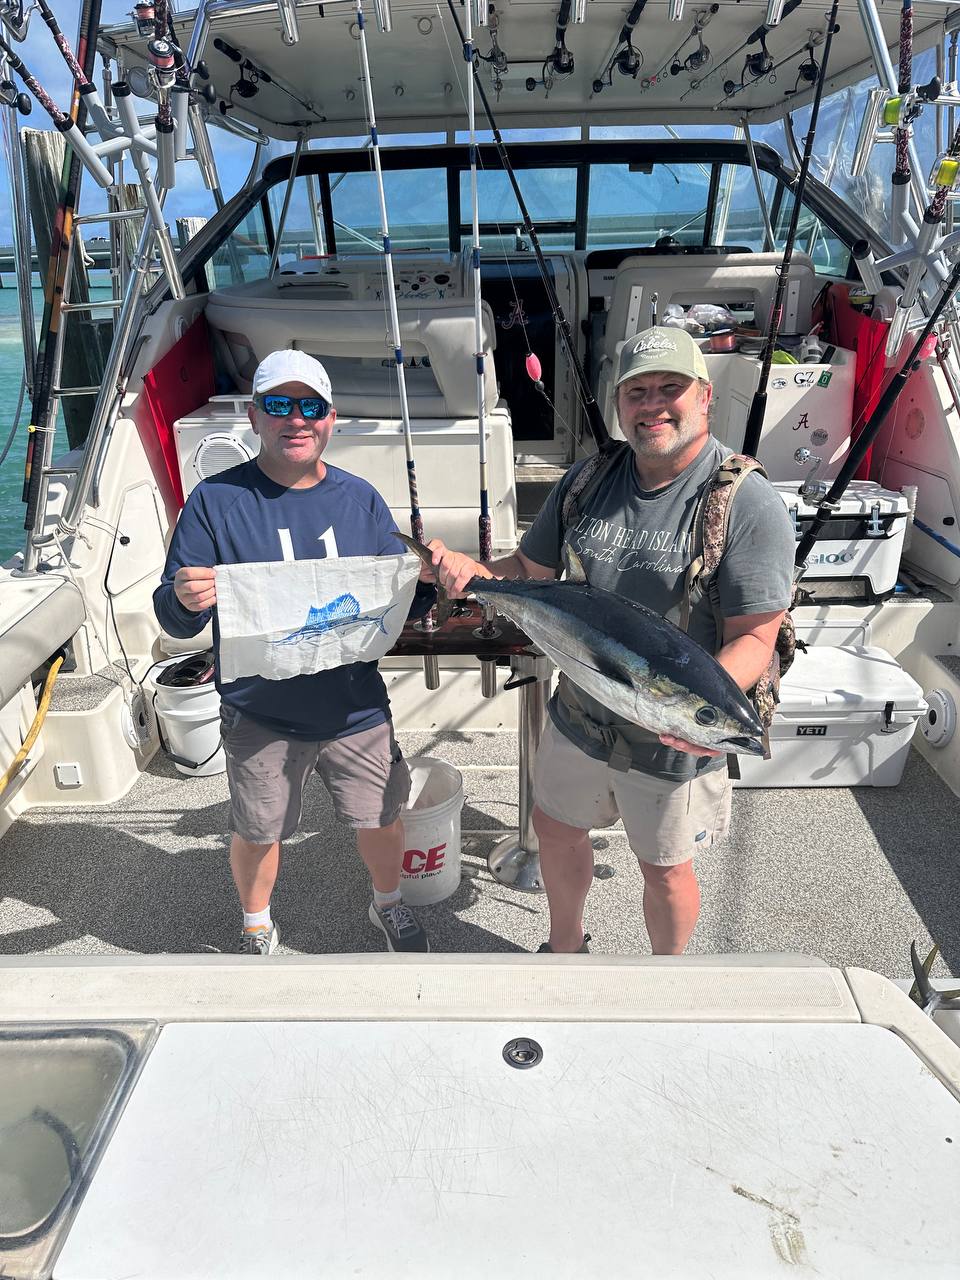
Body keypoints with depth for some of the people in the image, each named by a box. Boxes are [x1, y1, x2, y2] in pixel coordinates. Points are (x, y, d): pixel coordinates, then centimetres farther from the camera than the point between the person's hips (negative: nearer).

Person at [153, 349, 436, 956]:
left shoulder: (361, 498, 1)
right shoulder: (217, 500, -8)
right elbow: (174, 620, -7)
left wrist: (427, 579, -18)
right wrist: (185, 600, -31)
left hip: (357, 708, 2)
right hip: (260, 718, -2)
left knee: (381, 819, 17)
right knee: (258, 833, 15)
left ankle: (389, 904, 50)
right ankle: (258, 929, 47)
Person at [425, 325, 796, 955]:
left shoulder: (749, 503, -18)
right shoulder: (587, 480, 0)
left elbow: (754, 638, -20)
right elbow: (530, 570, 6)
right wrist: (470, 569, -15)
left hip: (677, 740, -5)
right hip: (578, 716, 6)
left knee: (666, 871, 16)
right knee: (557, 831, 24)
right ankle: (566, 946, 53)